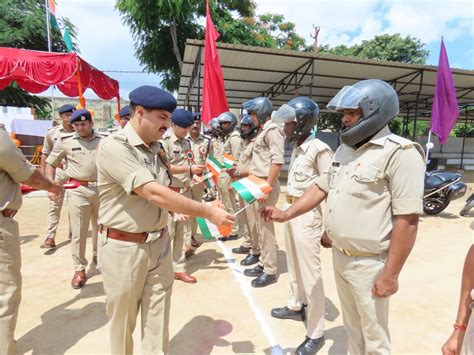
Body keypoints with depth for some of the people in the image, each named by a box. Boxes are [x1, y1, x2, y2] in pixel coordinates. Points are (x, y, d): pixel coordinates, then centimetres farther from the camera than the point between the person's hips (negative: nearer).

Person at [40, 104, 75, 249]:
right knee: (54, 204, 0)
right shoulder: (52, 132, 1)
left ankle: (73, 233, 26)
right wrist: (42, 174, 2)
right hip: (58, 170, 0)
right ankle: (50, 237, 2)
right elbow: (45, 154, 6)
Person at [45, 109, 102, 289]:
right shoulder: (65, 141, -1)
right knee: (78, 232, -1)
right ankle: (79, 269, 12)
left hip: (101, 189, 3)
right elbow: (50, 163, 7)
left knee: (100, 226, 18)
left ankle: (98, 255, 40)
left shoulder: (102, 140, 4)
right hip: (78, 190, -2)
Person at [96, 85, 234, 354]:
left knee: (158, 320, 14)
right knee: (122, 320, 16)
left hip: (159, 244, 6)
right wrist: (208, 212, -25)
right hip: (124, 248, -6)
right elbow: (154, 194, -27)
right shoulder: (114, 146, -18)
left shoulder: (156, 148, 7)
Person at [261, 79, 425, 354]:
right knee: (352, 325, 25)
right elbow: (322, 188, 10)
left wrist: (390, 274, -19)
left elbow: (407, 219, -21)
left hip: (368, 263, -7)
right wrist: (286, 214, 1)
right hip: (339, 256, 7)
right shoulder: (346, 148, 7)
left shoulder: (400, 152, -19)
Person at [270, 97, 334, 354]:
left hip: (307, 215, -9)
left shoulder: (319, 149, -17)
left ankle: (315, 333, 18)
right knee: (294, 265, 23)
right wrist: (285, 210, 19)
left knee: (310, 273, 2)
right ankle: (296, 306, 44)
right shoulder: (296, 147, 9)